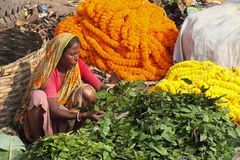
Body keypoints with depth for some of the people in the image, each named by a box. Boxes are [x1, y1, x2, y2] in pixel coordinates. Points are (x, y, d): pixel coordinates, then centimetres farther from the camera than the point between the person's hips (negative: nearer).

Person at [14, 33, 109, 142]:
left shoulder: (78, 65, -13)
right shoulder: (48, 72, -28)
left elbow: (100, 86, -11)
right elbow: (54, 111, -34)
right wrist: (84, 115, -45)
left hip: (66, 110, 4)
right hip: (46, 114, -4)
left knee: (88, 91, -21)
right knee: (38, 96, -36)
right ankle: (37, 140, -20)